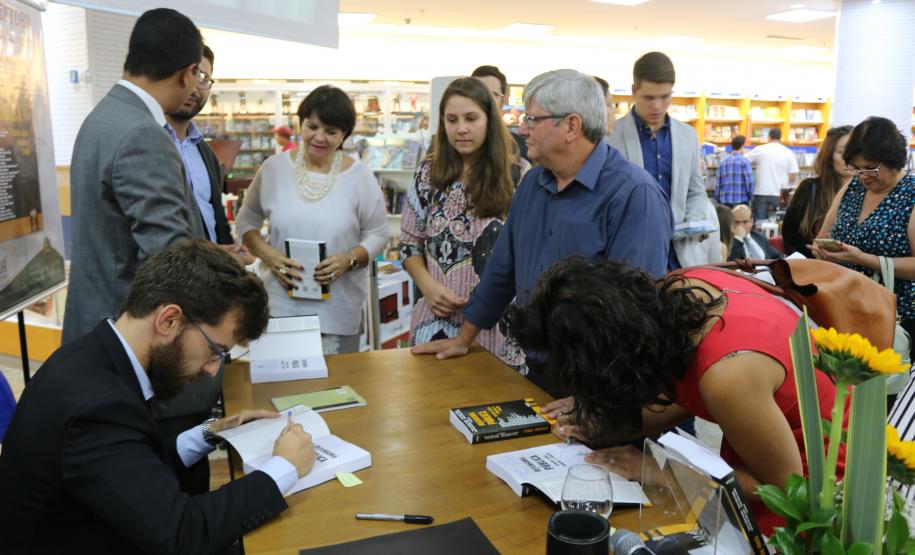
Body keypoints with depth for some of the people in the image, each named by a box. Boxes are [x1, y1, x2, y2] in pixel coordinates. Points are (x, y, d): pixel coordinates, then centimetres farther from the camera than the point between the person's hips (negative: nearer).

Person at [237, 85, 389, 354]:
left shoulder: (359, 176, -2)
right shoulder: (274, 168, 2)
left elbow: (377, 234, 3)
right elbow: (246, 221, 11)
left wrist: (349, 260, -15)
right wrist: (268, 255, -7)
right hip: (280, 304, 1)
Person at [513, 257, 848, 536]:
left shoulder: (726, 376, -36)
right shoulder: (679, 290, -16)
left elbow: (784, 486, -19)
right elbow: (687, 392, 3)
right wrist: (609, 419, -8)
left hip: (809, 474, -6)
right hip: (758, 443, 6)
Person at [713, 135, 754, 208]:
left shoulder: (722, 162, 9)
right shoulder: (744, 161, -3)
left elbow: (718, 183, 9)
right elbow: (749, 181, -7)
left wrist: (717, 199, 16)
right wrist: (750, 196, 7)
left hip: (725, 200, 4)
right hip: (741, 199, -4)